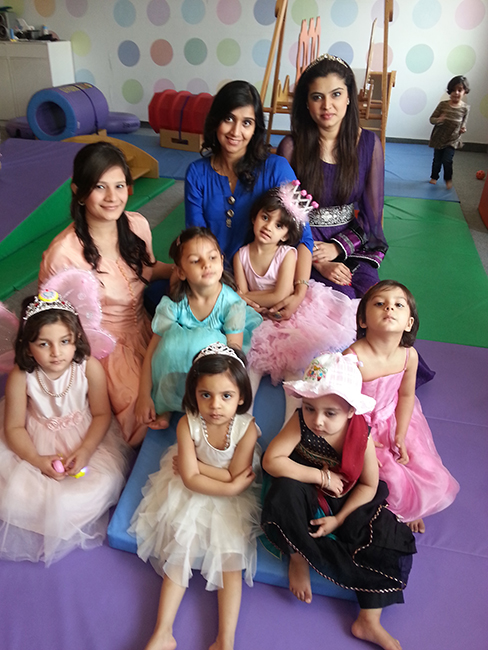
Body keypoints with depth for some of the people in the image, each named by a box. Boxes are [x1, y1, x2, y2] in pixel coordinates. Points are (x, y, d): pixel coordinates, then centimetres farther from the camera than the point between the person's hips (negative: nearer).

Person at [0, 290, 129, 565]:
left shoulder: (89, 367, -22)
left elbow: (102, 414, -12)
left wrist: (85, 450, -25)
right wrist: (37, 459, -24)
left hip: (87, 438, 0)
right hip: (37, 443, 1)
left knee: (101, 484, -14)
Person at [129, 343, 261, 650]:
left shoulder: (246, 427, -26)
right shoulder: (188, 424, -23)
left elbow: (235, 476, -23)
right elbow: (191, 478, -23)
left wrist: (194, 463, -20)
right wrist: (230, 487, -27)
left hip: (232, 499, -1)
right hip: (192, 493, 1)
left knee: (230, 555, -5)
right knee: (179, 551, 0)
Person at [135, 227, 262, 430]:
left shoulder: (232, 303, -19)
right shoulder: (173, 305, -17)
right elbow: (152, 350, -14)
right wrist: (144, 396, -19)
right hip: (177, 367, 1)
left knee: (208, 339, -32)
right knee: (175, 336, -30)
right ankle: (166, 405, -13)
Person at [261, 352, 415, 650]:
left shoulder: (362, 436, -19)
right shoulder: (300, 423, -23)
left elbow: (368, 485, -8)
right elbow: (271, 461, -29)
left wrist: (339, 519, -17)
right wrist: (322, 476, -28)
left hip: (347, 503, 2)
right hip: (306, 499, -2)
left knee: (388, 539, -16)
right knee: (285, 489, -35)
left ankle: (369, 621, 3)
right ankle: (298, 557, -6)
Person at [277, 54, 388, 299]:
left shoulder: (368, 143, 0)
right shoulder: (292, 146, -7)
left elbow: (372, 214, 3)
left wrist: (338, 246, -11)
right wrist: (317, 261, -16)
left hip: (353, 240, 3)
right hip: (304, 241, -2)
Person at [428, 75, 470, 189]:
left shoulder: (465, 108, -8)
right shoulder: (443, 104, -10)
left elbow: (463, 123, 6)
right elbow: (432, 119, -6)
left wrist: (462, 129, -16)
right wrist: (438, 120, -27)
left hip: (453, 139, -1)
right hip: (439, 138, 1)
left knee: (447, 160, -10)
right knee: (437, 160, 14)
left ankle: (448, 179, 16)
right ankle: (434, 177, 38)